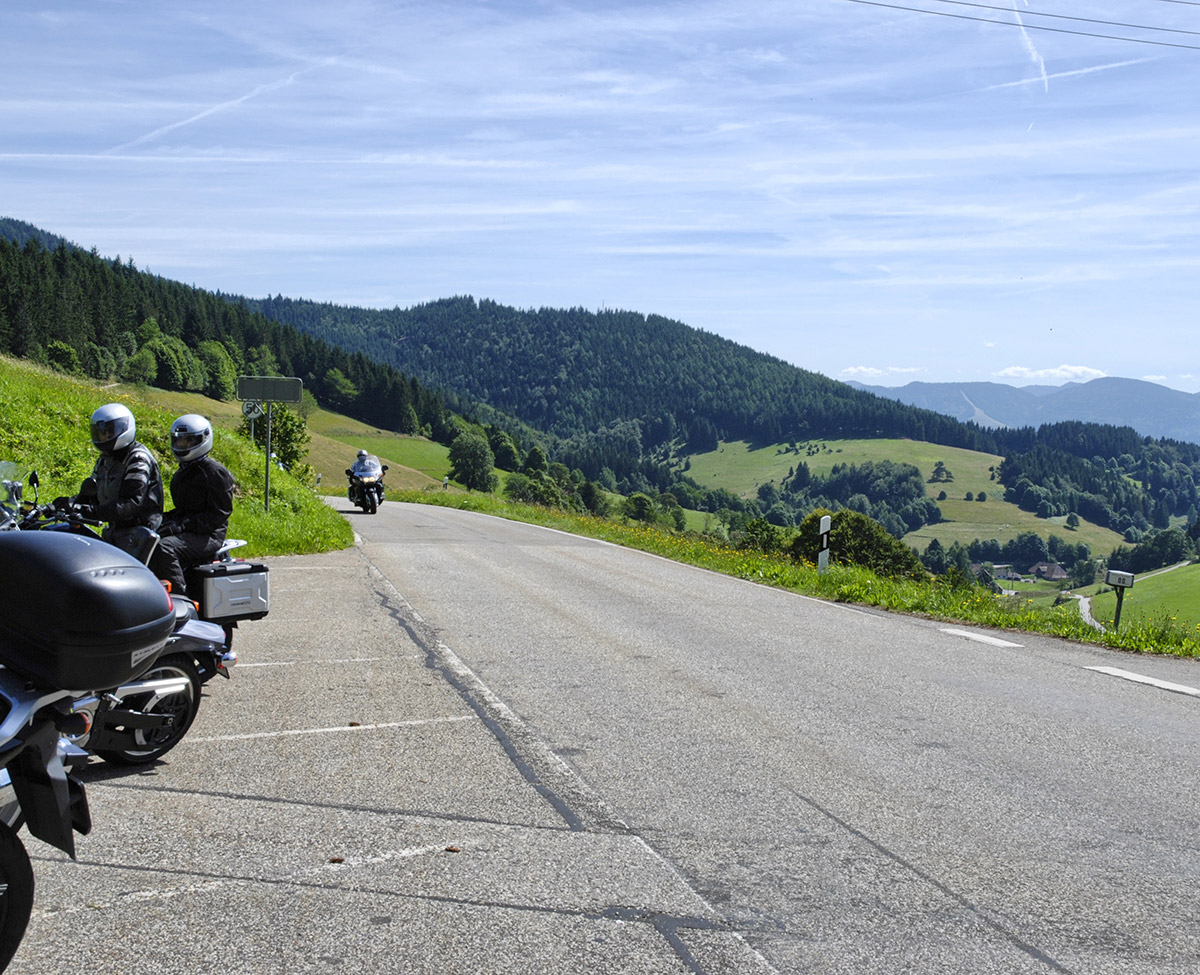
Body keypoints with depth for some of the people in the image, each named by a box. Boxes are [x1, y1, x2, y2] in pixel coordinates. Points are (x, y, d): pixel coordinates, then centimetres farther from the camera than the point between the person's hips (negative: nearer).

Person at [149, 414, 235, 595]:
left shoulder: (215, 472, -8)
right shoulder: (182, 473, 21)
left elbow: (220, 513, -15)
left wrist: (183, 524, -22)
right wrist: (162, 519, 4)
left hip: (208, 535, -9)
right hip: (186, 532, 9)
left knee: (164, 548, -33)